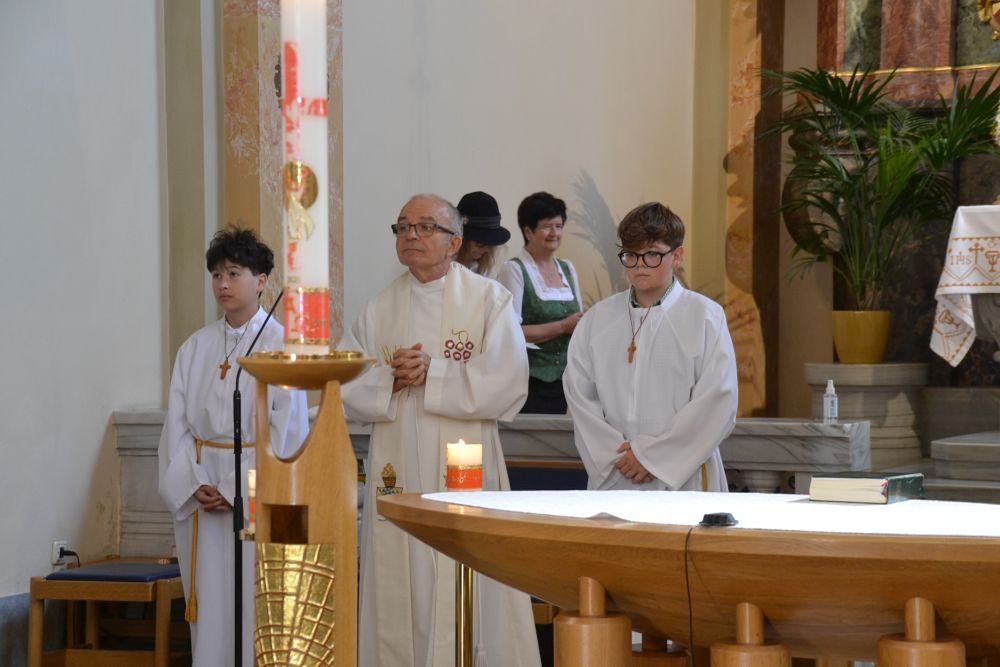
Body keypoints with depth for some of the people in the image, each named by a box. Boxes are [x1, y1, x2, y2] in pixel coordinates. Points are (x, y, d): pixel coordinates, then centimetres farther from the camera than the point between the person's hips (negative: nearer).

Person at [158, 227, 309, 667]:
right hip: (200, 494, 4)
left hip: (259, 493, -4)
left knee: (255, 605, -3)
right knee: (210, 603, 5)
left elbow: (286, 430, -9)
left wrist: (237, 490, -13)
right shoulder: (196, 347, 9)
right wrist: (195, 484, -8)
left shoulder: (281, 344, -4)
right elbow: (177, 423, 6)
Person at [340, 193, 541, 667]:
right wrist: (389, 379, -10)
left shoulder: (489, 300, 1)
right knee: (400, 601, 3)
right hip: (397, 474, 3)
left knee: (468, 603, -4)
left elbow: (507, 385, -10)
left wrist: (432, 373, -13)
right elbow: (344, 388, 8)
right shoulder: (378, 309, 12)